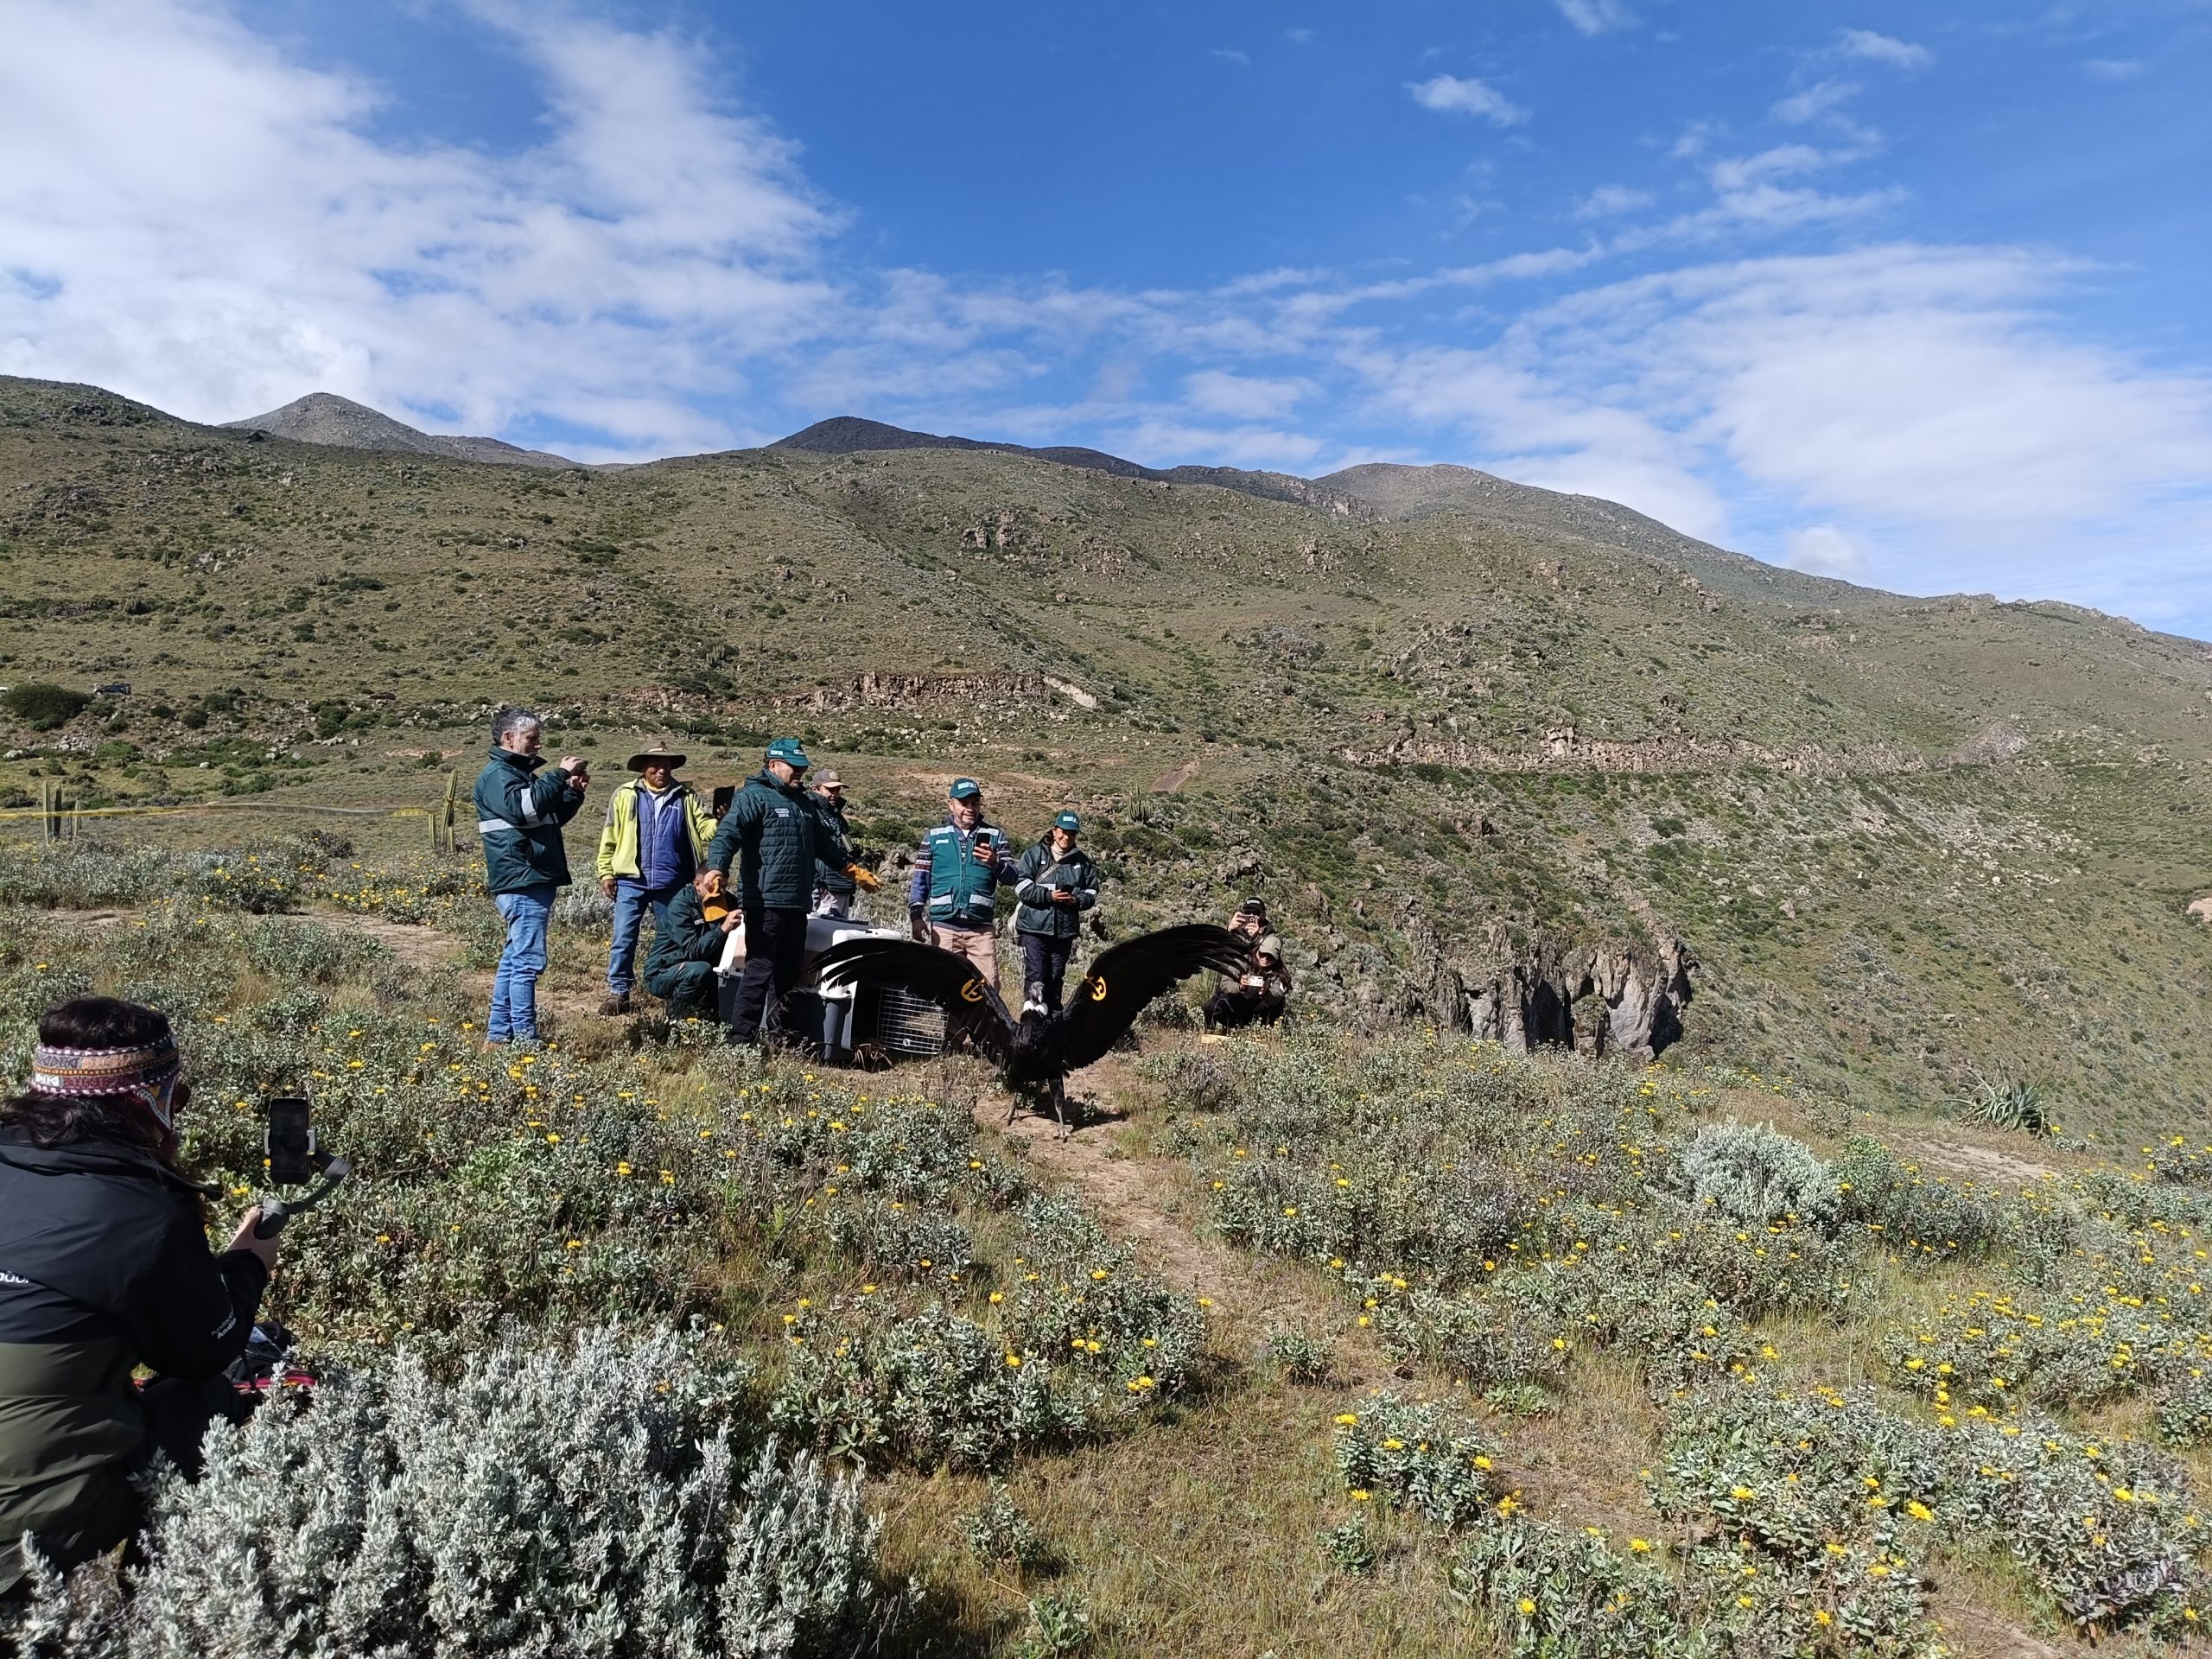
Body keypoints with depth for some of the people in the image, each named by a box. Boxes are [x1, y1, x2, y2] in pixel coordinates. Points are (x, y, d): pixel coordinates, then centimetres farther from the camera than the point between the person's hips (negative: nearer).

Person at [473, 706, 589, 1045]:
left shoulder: (518, 773, 23)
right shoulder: (497, 775, -7)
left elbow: (552, 817, 29)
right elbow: (522, 808, -26)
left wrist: (574, 791, 13)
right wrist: (559, 775, -19)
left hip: (533, 880, 10)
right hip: (522, 881, -10)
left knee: (515, 959, 12)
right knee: (528, 960, -11)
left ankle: (499, 1033, 18)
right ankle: (525, 1038, -9)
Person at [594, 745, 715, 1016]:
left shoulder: (686, 797, 5)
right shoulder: (625, 796, 3)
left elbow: (705, 829, -2)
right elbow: (610, 838, 4)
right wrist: (606, 873, -1)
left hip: (671, 884, 1)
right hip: (632, 881, -1)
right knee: (623, 939, -1)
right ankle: (618, 992, 7)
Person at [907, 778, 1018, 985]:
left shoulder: (993, 836, 12)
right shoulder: (934, 836, 11)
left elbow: (1011, 878, 4)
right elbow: (920, 879, 9)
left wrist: (995, 863, -16)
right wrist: (916, 915, -2)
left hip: (980, 928, 0)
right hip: (943, 928, 0)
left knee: (989, 986, -9)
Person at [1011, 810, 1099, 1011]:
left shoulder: (1083, 861, 9)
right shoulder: (1035, 855, 1)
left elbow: (1092, 893, 13)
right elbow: (1021, 887, -7)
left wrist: (1076, 900, -8)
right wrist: (1049, 895, -17)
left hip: (1065, 930, 4)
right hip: (1034, 927, -4)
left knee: (1056, 978, 12)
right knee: (1035, 977, -11)